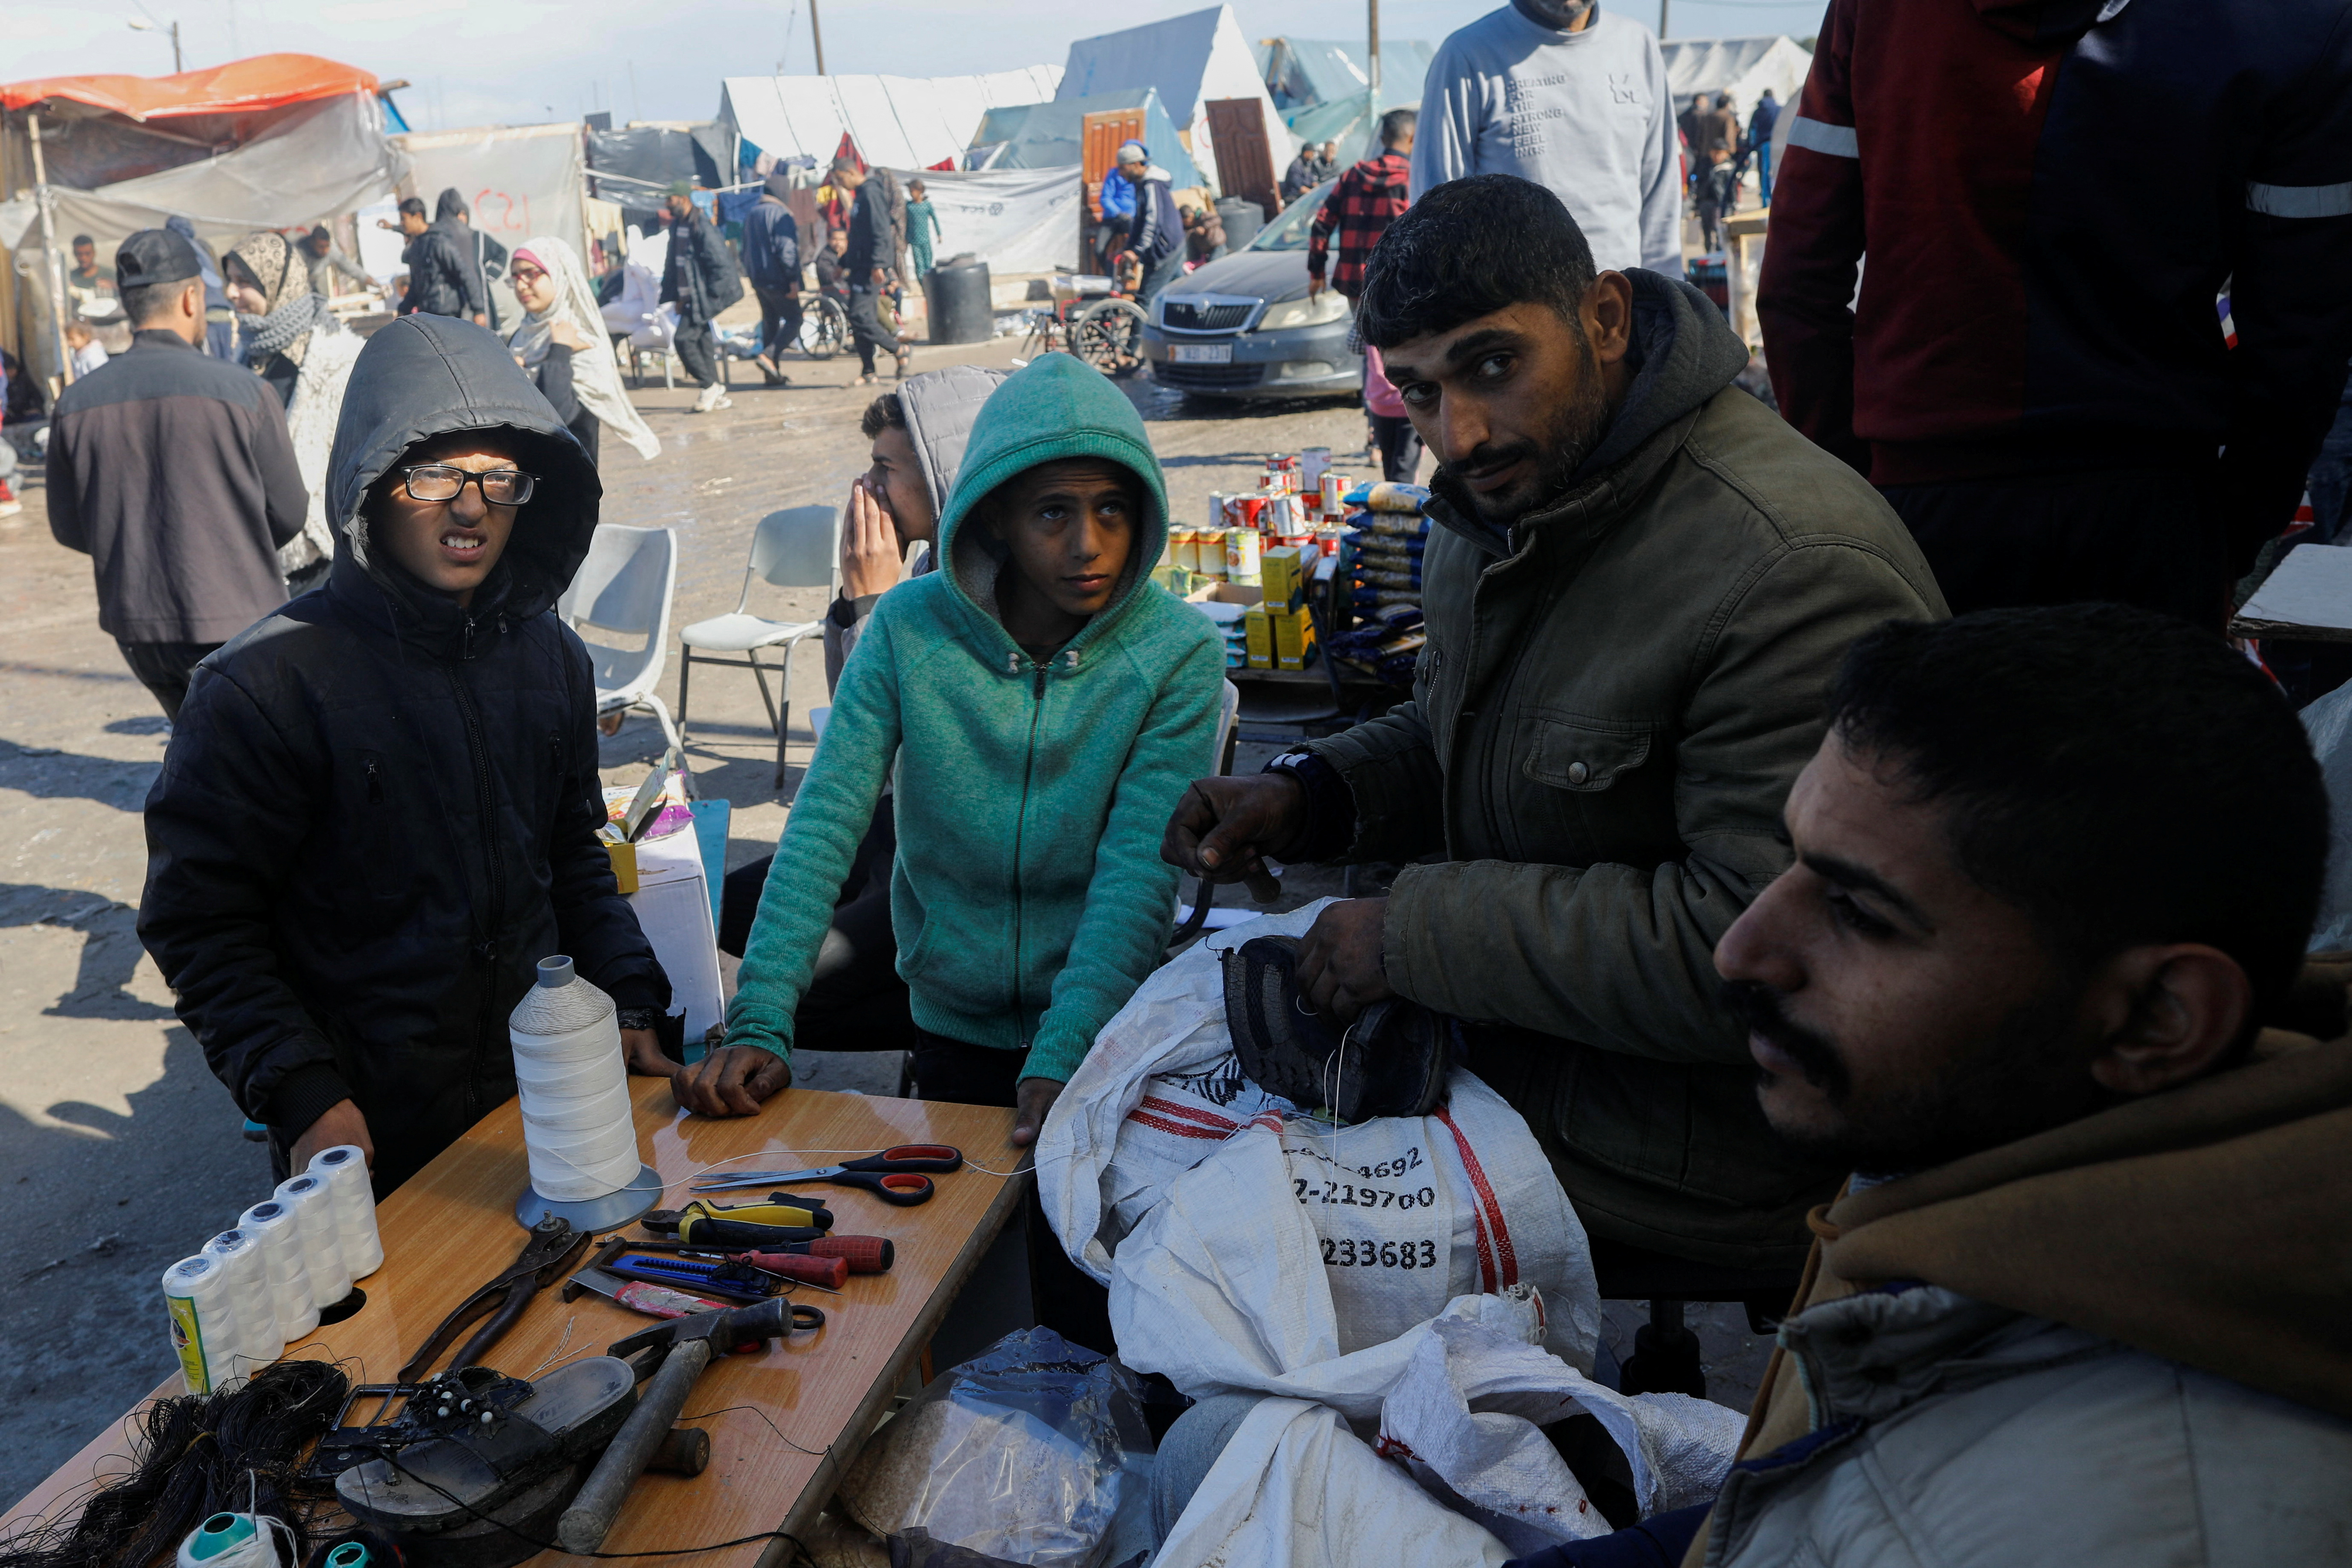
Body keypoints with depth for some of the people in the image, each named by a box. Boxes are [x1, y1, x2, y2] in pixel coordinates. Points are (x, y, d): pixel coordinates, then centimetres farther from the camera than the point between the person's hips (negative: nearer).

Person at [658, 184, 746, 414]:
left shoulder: (702, 229, -14)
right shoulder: (677, 227, 13)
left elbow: (721, 265, -16)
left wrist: (712, 300, -15)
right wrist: (674, 296, 12)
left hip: (701, 299, -8)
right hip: (688, 299, 8)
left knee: (684, 340, -14)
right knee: (704, 343, 9)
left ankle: (710, 387, -2)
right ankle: (716, 395, 14)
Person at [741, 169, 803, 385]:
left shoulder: (751, 214, 14)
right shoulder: (781, 214, -13)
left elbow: (746, 248, 20)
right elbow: (787, 249, -20)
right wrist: (793, 279, -19)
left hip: (757, 278, 8)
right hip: (777, 278, -8)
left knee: (770, 322, 12)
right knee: (794, 320, -1)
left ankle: (773, 374, 11)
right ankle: (769, 356, -19)